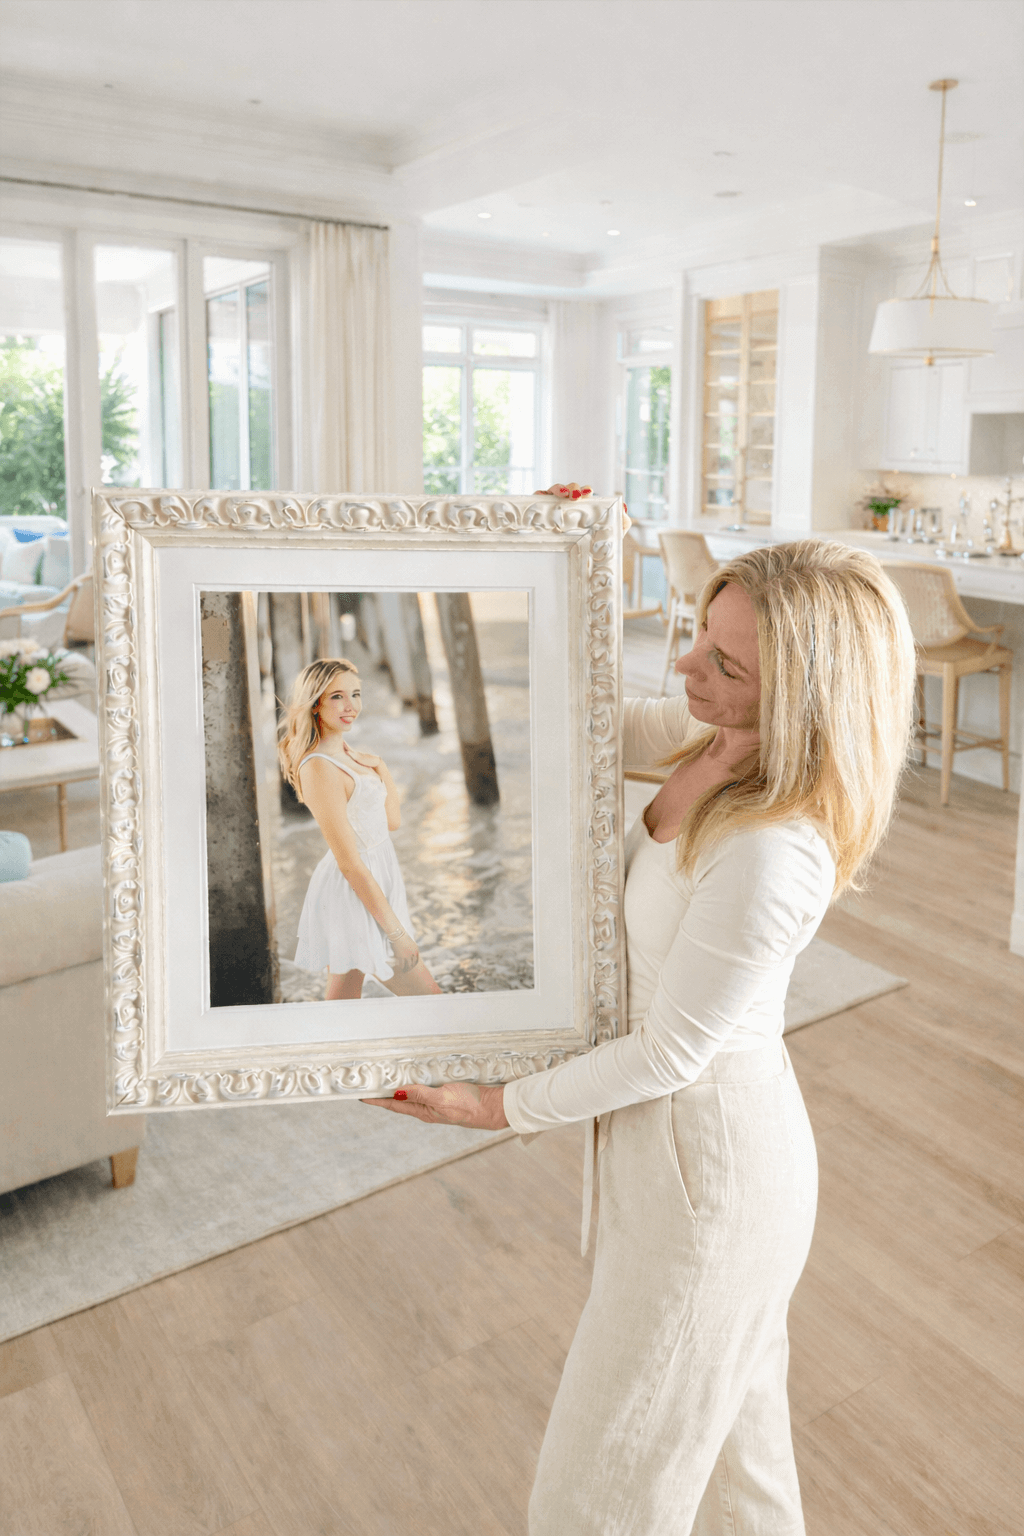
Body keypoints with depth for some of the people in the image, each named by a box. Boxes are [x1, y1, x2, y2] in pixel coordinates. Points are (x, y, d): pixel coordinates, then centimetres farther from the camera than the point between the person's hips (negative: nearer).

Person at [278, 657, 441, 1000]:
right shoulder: (319, 768, -20)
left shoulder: (348, 756, 9)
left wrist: (380, 767, 3)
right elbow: (349, 863, -21)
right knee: (427, 995, 0)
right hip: (352, 896, -9)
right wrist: (397, 932, -19)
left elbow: (393, 821, 15)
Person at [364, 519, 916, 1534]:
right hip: (677, 1125, 8)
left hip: (707, 1166, -8)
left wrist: (498, 1108, -11)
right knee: (731, 1421, 31)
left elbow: (669, 1052, -23)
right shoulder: (717, 738, -9)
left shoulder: (775, 854, -34)